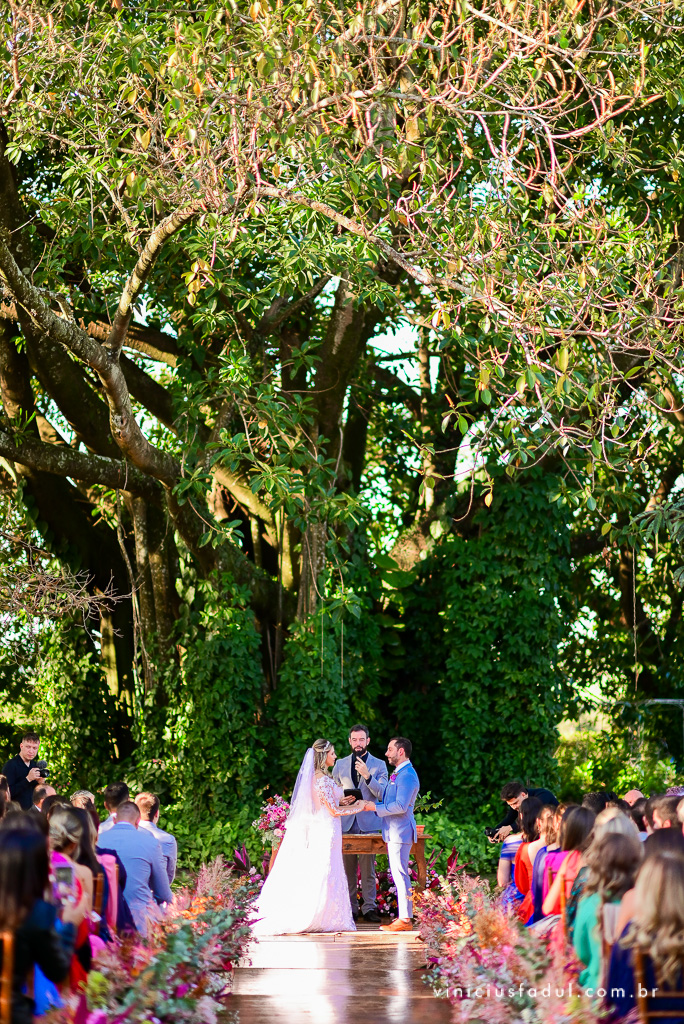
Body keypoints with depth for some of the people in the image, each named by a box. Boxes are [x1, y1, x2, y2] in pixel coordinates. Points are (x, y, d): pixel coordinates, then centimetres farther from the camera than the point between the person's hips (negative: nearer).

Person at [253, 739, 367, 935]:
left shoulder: (315, 777, 12)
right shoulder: (323, 779, -17)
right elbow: (333, 811, -18)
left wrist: (341, 801, 15)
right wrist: (357, 807, -6)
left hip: (316, 829, 10)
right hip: (325, 830, -10)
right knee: (323, 877, -5)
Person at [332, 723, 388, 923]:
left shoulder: (378, 765, 7)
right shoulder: (340, 764, 13)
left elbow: (382, 794, -5)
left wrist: (367, 775, -17)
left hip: (369, 822, -2)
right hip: (346, 822, 2)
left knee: (368, 868, -4)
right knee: (348, 868, 1)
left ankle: (369, 908, 0)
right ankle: (350, 908, 5)